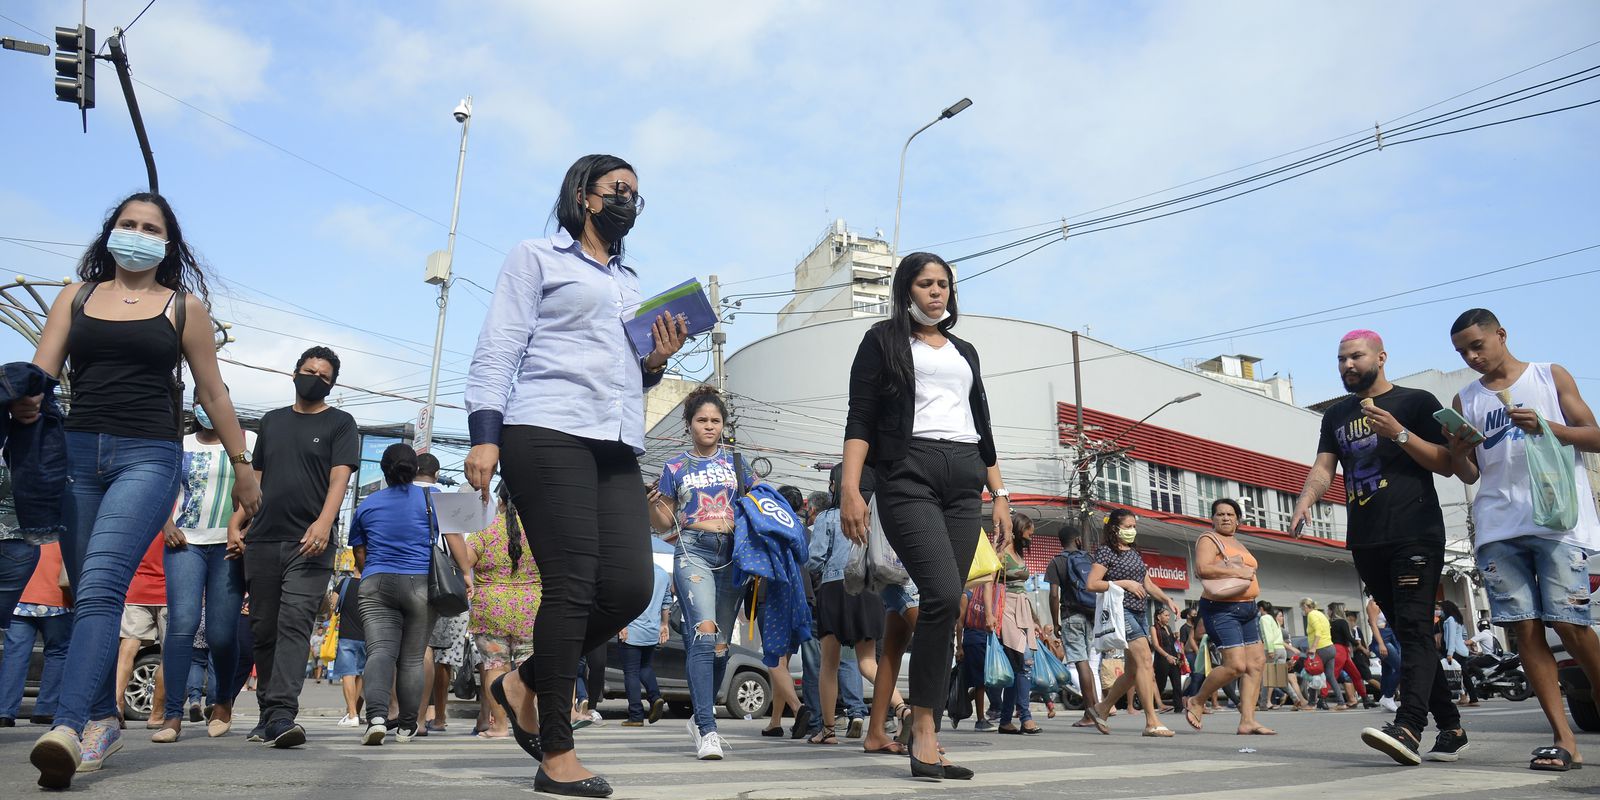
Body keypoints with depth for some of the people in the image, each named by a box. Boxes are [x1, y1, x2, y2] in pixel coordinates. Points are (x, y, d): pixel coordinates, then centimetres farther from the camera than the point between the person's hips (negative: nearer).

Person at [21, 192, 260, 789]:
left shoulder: (185, 306, 8)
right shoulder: (77, 296, 15)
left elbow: (212, 392, 10)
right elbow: (40, 371, 6)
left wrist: (242, 465, 10)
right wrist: (25, 400, -18)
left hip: (148, 456, -4)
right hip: (76, 452, 4)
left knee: (100, 585, -19)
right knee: (87, 593, 7)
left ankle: (68, 727, -28)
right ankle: (104, 723, 17)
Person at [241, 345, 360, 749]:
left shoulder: (339, 423, 7)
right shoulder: (272, 420, 20)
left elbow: (339, 478, -5)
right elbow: (255, 478, 22)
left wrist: (323, 523, -21)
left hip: (309, 544, -4)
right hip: (262, 541, 5)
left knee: (294, 624, -15)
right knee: (263, 629, 8)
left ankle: (282, 714, -21)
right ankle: (268, 712, 18)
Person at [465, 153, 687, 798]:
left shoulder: (632, 283, 28)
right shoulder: (537, 258, 11)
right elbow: (498, 350, 2)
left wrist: (656, 362, 9)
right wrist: (484, 435, -10)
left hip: (617, 445, 6)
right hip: (547, 432, -6)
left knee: (630, 587, -6)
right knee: (572, 584, -11)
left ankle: (526, 682, 17)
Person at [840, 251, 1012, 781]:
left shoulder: (965, 351, 25)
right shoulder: (883, 340, 10)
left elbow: (983, 427, 25)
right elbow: (860, 418, 0)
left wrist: (1000, 495, 16)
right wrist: (850, 489, -13)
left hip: (965, 482, 5)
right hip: (908, 475, -5)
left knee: (945, 606, -2)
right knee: (943, 596, -21)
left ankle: (924, 733, 3)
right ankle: (923, 729, -10)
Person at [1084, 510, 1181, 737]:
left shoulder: (1134, 554, 20)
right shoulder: (1106, 552, -4)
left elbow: (1148, 584, 22)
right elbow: (1092, 584, -12)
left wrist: (1167, 600, 7)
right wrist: (1124, 583, -13)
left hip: (1138, 613, 9)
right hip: (1121, 611, -9)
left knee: (1132, 671, 9)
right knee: (1145, 662, -17)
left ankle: (1101, 708, 23)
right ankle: (1152, 722, -17)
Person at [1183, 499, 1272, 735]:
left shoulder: (1239, 544, 22)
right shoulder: (1209, 540, -5)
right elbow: (1202, 568, -21)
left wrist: (1250, 575, 11)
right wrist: (1238, 572, -19)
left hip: (1246, 609, 9)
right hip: (1221, 609, -9)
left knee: (1256, 663, 0)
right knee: (1236, 665, -16)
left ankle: (1247, 721, 0)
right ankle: (1195, 702, 2)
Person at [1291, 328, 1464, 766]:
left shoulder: (1416, 402, 4)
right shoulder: (1336, 415, 18)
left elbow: (1446, 464, -1)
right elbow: (1324, 467, 8)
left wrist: (1398, 433, -16)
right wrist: (1305, 501, -12)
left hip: (1416, 535, -5)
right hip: (1365, 542, 5)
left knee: (1413, 628, -15)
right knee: (1408, 633, 8)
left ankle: (1409, 727, -26)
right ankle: (1450, 726, 16)